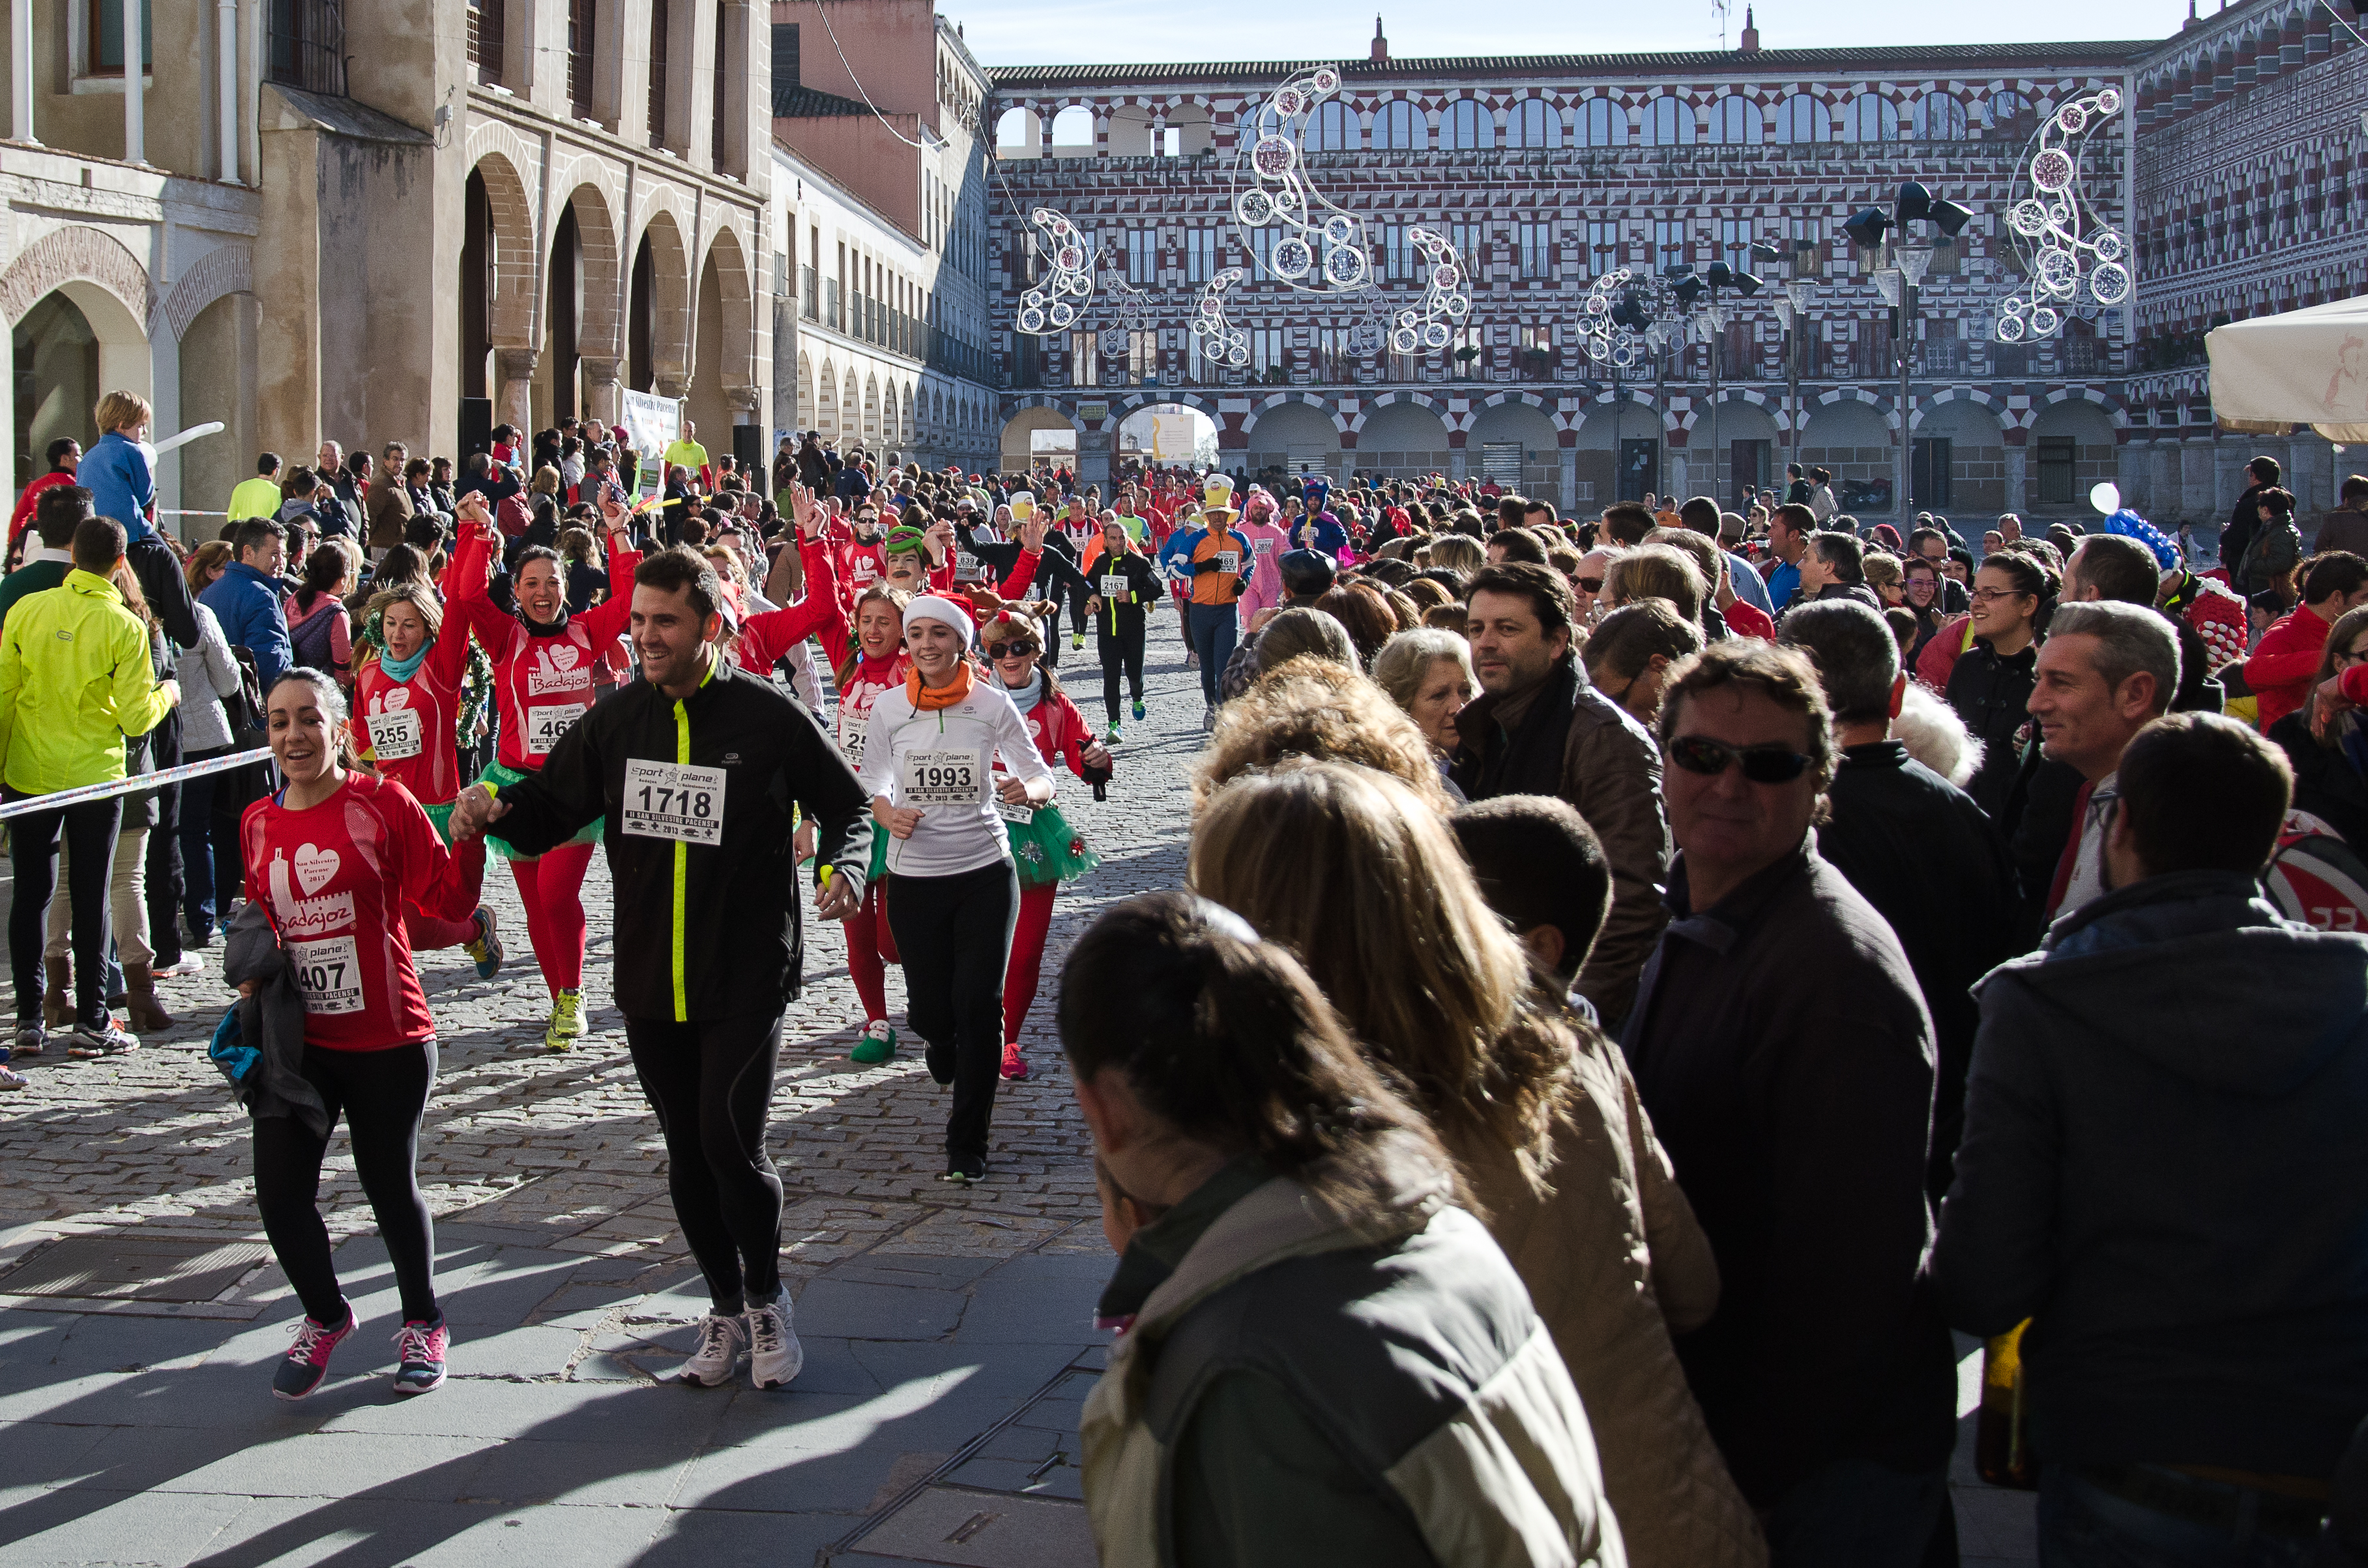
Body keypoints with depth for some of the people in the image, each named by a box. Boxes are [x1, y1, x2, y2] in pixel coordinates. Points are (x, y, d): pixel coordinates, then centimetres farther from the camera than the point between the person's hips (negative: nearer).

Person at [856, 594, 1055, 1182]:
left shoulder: (993, 704, -3)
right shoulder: (889, 706, 0)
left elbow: (1042, 778, -1)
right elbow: (870, 784, 9)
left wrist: (1028, 789, -24)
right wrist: (888, 814, -12)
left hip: (986, 873, -1)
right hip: (914, 875, 1)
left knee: (979, 1004, -6)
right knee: (931, 1010, 5)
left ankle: (967, 1144, 9)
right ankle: (942, 1044, 46)